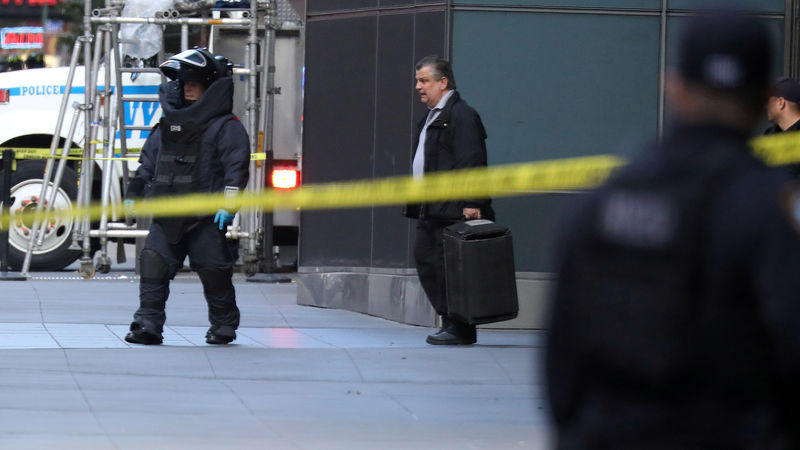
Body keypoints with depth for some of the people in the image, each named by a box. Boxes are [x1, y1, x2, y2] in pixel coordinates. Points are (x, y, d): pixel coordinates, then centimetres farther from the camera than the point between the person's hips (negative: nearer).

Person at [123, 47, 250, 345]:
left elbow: (237, 167, -9)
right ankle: (148, 325, -8)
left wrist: (229, 203, -19)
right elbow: (148, 162, 24)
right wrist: (134, 194, 17)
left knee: (213, 271, 0)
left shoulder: (226, 127, -2)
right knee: (153, 265, -7)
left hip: (206, 218, -5)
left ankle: (224, 326, 16)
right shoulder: (168, 125, 18)